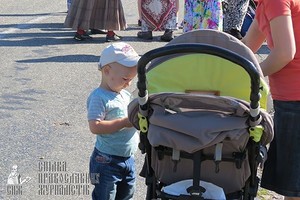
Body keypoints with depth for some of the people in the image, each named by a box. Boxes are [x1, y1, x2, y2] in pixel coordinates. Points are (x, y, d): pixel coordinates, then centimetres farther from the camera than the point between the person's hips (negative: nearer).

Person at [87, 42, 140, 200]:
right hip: (107, 161, -8)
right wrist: (124, 122, -26)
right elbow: (95, 127, -26)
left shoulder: (125, 95, 8)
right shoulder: (99, 98, -18)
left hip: (128, 158, 8)